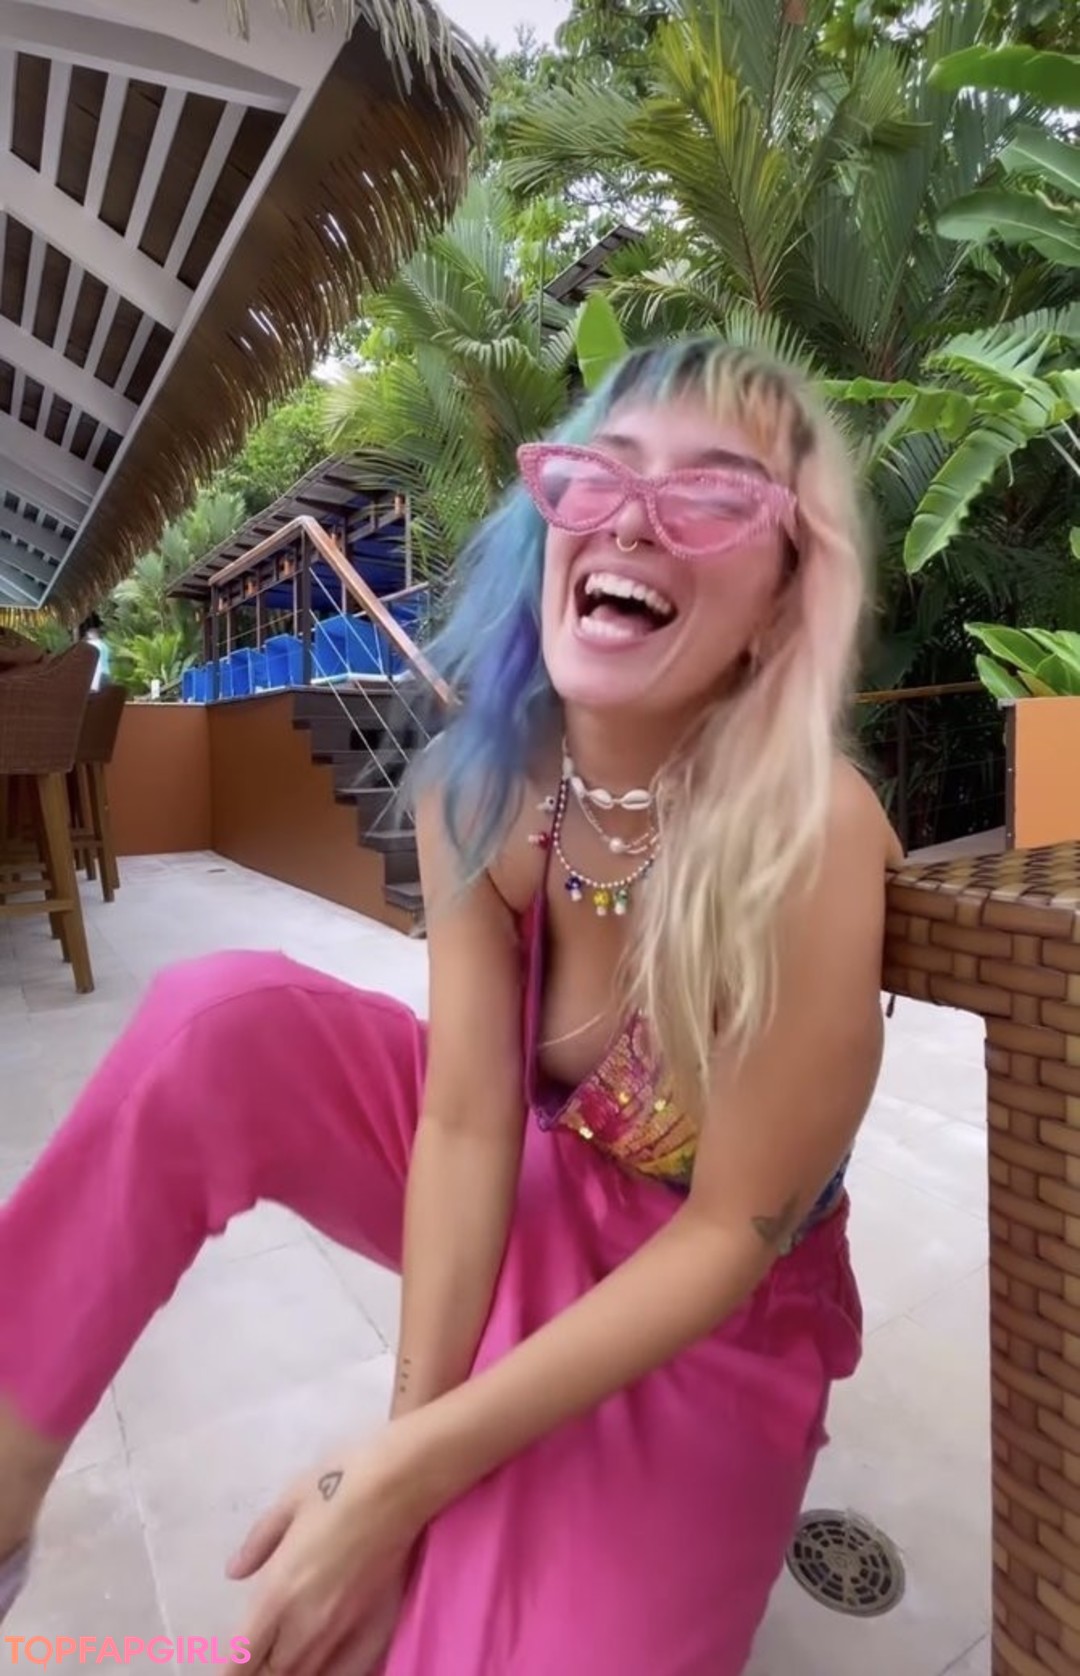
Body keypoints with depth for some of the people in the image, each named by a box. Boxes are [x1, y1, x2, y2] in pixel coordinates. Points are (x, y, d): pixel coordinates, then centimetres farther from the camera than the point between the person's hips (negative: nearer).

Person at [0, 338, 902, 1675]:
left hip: (714, 1314, -2)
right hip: (525, 1190, 3)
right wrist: (404, 1435, -18)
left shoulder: (808, 834, -30)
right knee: (214, 1026, -17)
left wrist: (407, 1475, -23)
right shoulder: (481, 782, -16)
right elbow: (469, 1118, -14)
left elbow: (730, 1233, -23)